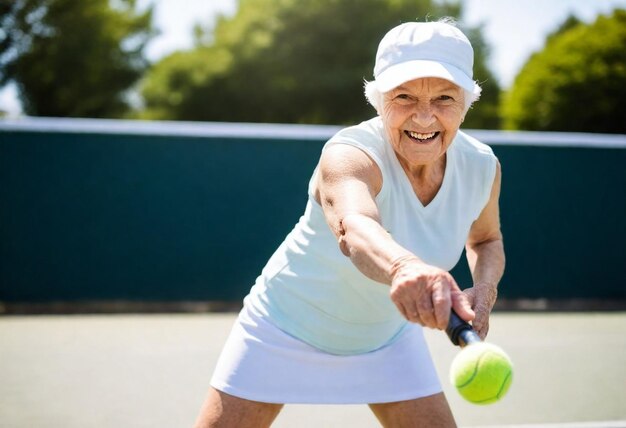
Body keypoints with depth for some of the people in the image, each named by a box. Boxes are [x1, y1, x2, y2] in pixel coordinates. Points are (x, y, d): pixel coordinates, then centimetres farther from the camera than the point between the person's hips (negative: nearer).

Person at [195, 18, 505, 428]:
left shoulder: (482, 167, -14)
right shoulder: (349, 156, -34)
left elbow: (486, 240, 8)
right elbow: (353, 228, -57)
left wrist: (484, 288, -15)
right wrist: (403, 267, -79)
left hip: (388, 335, 5)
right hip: (286, 327, -4)